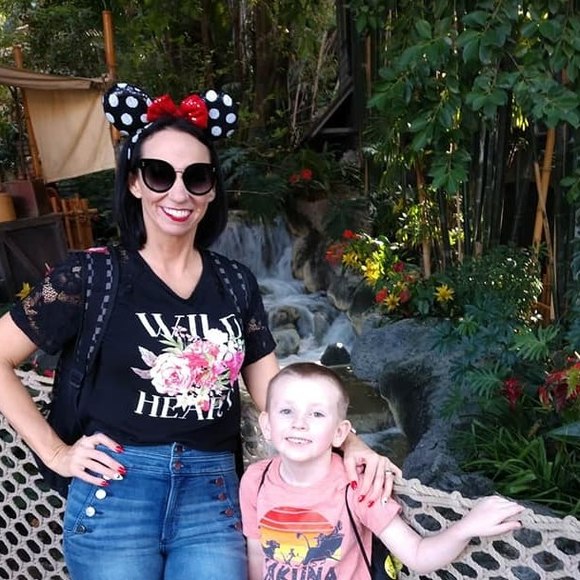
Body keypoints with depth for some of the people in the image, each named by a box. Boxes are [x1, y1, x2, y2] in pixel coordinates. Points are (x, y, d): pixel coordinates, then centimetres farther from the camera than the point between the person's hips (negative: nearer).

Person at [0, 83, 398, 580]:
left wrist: (350, 445, -6)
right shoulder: (94, 276, -6)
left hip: (213, 493, 3)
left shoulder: (235, 283, 5)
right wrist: (56, 453, -5)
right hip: (115, 491, -2)